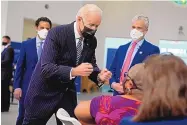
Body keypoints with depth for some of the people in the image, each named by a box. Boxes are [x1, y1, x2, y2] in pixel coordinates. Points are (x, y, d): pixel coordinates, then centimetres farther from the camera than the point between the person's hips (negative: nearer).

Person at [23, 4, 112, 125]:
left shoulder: (92, 40, -3)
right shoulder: (57, 33, -22)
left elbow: (91, 65, 6)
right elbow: (46, 68, -28)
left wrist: (99, 76, -17)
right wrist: (73, 71, -40)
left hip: (67, 91, 5)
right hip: (45, 91, -5)